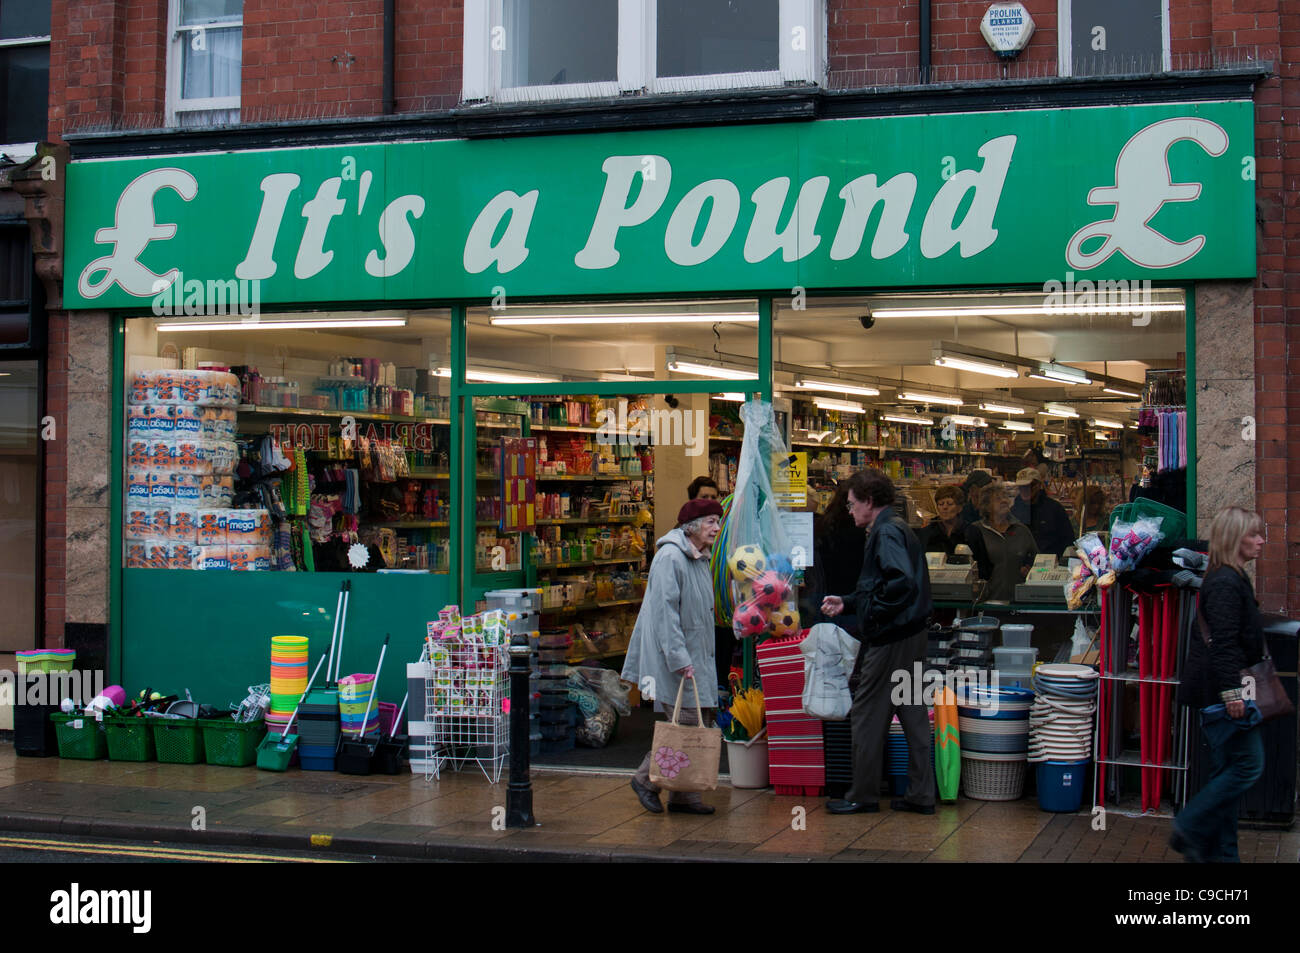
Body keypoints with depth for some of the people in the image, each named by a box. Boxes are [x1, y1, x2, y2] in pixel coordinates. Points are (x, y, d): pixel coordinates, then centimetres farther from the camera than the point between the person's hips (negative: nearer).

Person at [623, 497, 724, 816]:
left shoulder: (701, 560, 15)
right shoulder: (669, 557, -15)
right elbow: (664, 610, -20)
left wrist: (704, 658, 19)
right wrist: (679, 658, -23)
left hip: (698, 658, 9)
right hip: (676, 658, -9)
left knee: (702, 722, 7)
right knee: (684, 721, -9)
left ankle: (684, 794, 14)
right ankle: (647, 779, 8)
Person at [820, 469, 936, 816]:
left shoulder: (886, 533, -16)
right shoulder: (898, 528, 16)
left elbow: (902, 582, -31)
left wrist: (873, 613, -20)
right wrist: (846, 603, 18)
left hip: (889, 640, -10)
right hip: (911, 635, 10)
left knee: (867, 716, 1)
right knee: (913, 713, 12)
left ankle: (863, 796, 9)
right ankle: (921, 795, 17)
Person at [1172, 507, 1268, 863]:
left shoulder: (1232, 578, 18)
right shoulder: (1225, 582, -16)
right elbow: (1224, 642, -23)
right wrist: (1231, 691, -26)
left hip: (1220, 692, 11)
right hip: (1221, 689, -11)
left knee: (1226, 772, 11)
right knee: (1248, 765, -7)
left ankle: (1221, 852, 15)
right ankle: (1189, 830, -2)